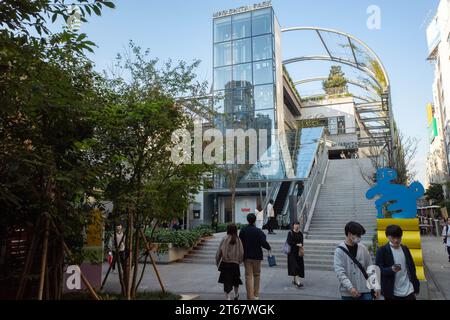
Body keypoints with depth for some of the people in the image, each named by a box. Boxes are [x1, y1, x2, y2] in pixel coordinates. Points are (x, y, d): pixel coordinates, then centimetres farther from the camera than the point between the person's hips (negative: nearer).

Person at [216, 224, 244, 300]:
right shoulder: (238, 240, -6)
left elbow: (219, 252, -7)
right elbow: (241, 253, -6)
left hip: (225, 263, -2)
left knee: (227, 281, 6)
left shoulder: (225, 239, -9)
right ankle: (236, 295, 39)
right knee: (236, 279, 23)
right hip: (235, 263, 2)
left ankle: (227, 297, 2)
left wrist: (217, 262, 5)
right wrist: (239, 261, 12)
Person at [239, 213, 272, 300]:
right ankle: (256, 295, 24)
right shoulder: (258, 231, -13)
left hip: (246, 256, 2)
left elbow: (240, 243, 4)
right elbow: (263, 243, -19)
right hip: (256, 256, -2)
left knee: (248, 276, 4)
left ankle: (250, 296, 0)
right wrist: (269, 248, 0)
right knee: (256, 275, 15)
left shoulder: (243, 230, -2)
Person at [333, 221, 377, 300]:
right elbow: (339, 272, -15)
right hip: (347, 293, -3)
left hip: (365, 291, 3)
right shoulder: (340, 250, -9)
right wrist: (350, 287, -26)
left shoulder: (363, 248, 3)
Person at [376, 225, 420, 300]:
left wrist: (415, 285, 10)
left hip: (409, 291, 4)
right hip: (392, 292, -4)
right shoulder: (382, 251, -8)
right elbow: (379, 270, -11)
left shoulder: (405, 249, 8)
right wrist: (391, 269, -29)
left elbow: (411, 267, 14)